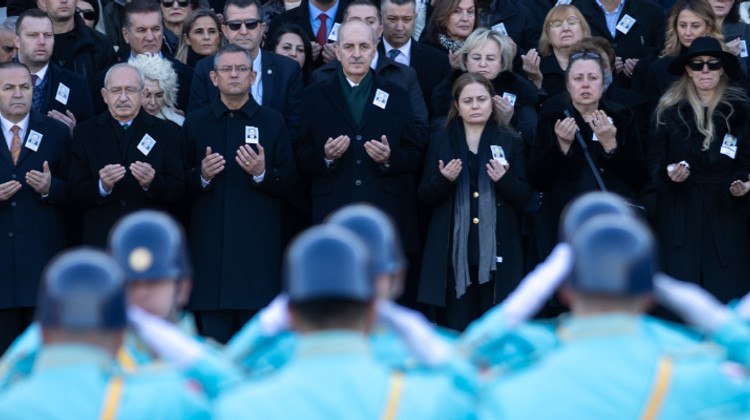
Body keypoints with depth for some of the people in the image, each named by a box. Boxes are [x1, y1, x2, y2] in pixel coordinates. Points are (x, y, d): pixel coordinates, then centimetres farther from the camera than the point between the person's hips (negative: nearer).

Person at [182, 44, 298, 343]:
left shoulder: (272, 123, 9)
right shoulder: (195, 124, 10)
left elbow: (289, 181, 4)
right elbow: (180, 186, 8)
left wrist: (262, 173, -14)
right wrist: (202, 176, -12)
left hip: (258, 243, 0)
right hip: (210, 245, 0)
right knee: (213, 332, -1)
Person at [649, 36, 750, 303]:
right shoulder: (669, 110, 5)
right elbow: (654, 163, 6)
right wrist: (669, 174, -15)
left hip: (724, 213, 0)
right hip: (680, 218, 0)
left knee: (727, 298, -7)